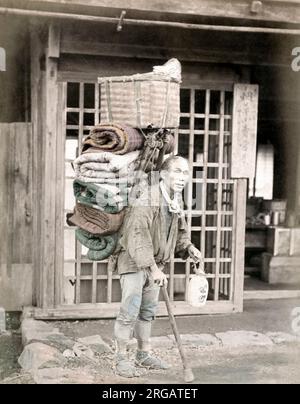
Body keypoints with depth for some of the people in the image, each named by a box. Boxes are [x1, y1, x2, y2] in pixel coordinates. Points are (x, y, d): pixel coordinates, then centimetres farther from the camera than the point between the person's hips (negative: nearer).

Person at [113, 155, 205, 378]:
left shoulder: (177, 201, 3)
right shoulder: (148, 201, -25)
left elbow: (180, 232, 15)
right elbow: (138, 236, -33)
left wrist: (190, 249, -4)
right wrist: (153, 268, -38)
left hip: (155, 261, 8)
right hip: (134, 260, -8)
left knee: (148, 310, 16)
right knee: (130, 310, -7)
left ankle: (144, 355, 29)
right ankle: (122, 358, 8)